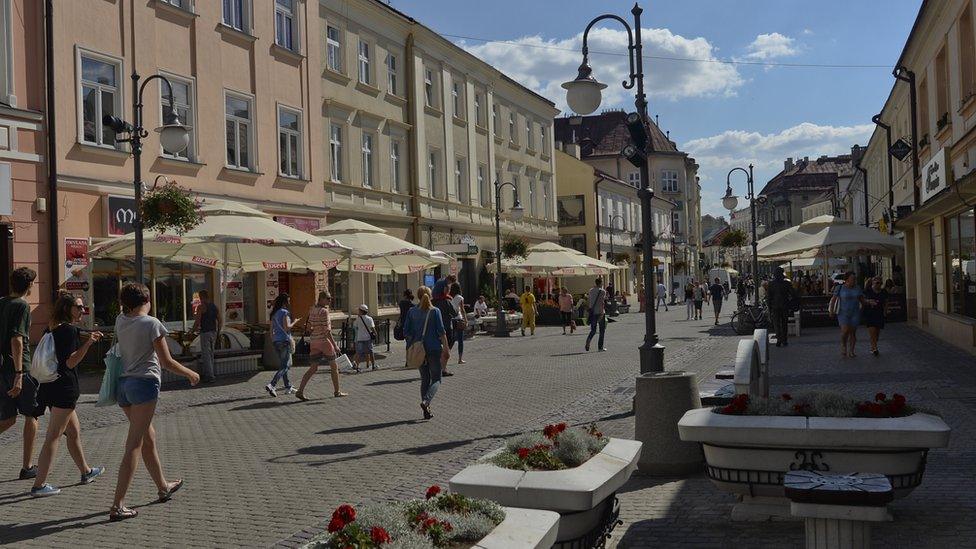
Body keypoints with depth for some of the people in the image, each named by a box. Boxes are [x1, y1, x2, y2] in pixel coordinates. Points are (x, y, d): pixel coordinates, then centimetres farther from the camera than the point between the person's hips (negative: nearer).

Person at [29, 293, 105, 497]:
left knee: (74, 430, 21)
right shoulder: (69, 329, -14)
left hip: (50, 386, 10)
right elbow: (70, 362, -18)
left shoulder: (52, 328, 13)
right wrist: (88, 343, -25)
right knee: (53, 436, -7)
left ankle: (86, 472, 35)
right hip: (64, 387, -10)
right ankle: (39, 485, -7)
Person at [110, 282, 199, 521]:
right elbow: (167, 362, -7)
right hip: (144, 383, -8)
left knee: (148, 439, 21)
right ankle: (117, 505, -11)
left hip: (124, 383, 8)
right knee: (134, 446, -7)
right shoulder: (151, 324, -10)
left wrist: (128, 301, 23)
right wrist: (190, 373, 6)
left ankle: (163, 487, 37)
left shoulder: (120, 321, 8)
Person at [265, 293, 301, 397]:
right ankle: (272, 385, -18)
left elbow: (272, 329, 15)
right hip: (284, 340, -8)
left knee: (283, 365, 15)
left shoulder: (274, 313, 12)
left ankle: (288, 387, 19)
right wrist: (294, 322, -3)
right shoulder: (285, 312, -11)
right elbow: (286, 327, -18)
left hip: (276, 341, 8)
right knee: (285, 366, -6)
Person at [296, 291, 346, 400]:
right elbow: (326, 330, -19)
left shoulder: (313, 310, 9)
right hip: (324, 341, -7)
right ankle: (337, 392, 16)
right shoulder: (324, 311, -15)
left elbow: (308, 328, 12)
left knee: (313, 368, 7)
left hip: (313, 341, 7)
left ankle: (300, 391, -4)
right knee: (334, 366, 9)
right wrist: (334, 344, -16)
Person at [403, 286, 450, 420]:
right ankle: (426, 401, -20)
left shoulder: (412, 312, 2)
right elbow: (441, 331, -9)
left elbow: (406, 332, 2)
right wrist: (446, 348, -5)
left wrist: (412, 344, 17)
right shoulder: (435, 311, -6)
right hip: (434, 349, -3)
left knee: (425, 379, 14)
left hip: (419, 350, 3)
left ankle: (426, 410, 12)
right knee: (436, 379, 4)